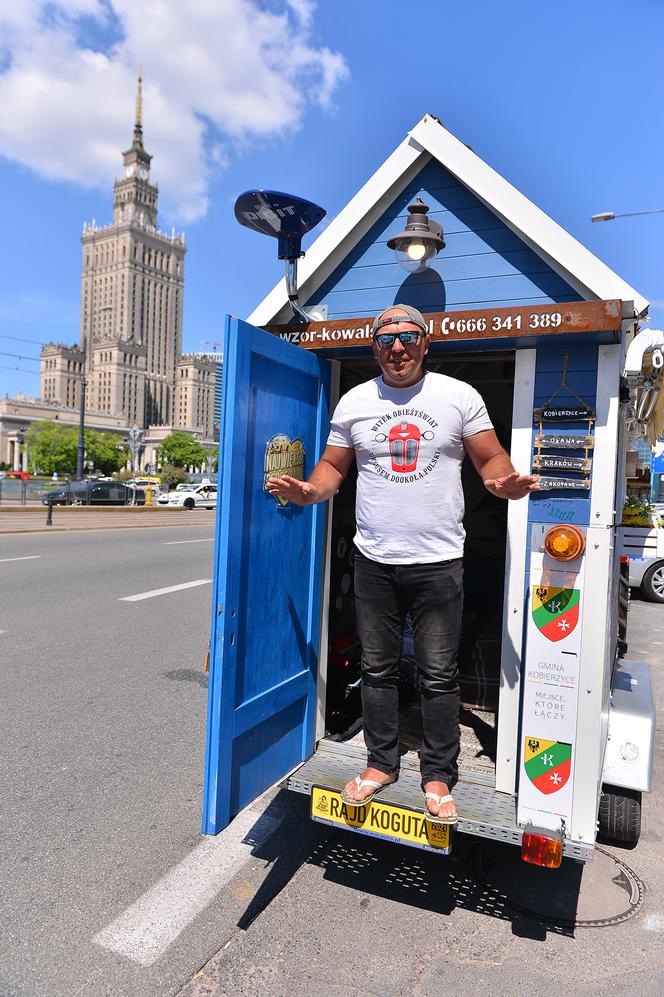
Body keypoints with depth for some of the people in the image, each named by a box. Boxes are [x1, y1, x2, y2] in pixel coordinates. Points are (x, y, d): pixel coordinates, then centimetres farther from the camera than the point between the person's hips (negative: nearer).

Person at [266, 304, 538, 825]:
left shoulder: (459, 395, 2)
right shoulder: (354, 401, 8)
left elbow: (491, 458, 3)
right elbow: (333, 465, 11)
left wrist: (506, 482, -20)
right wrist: (308, 491, -11)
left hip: (439, 560, -2)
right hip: (374, 561, 3)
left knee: (439, 675, 5)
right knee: (377, 669, 13)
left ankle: (439, 777, 24)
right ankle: (382, 763, 31)